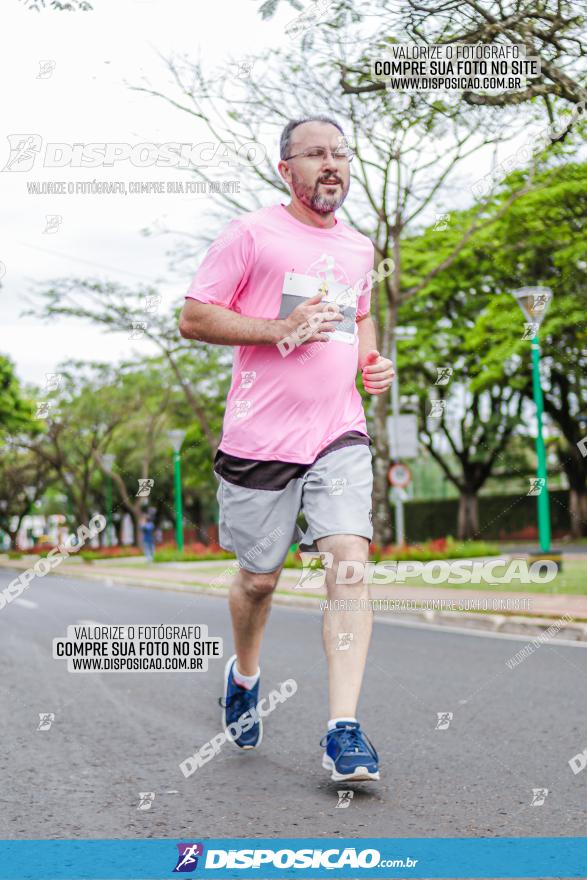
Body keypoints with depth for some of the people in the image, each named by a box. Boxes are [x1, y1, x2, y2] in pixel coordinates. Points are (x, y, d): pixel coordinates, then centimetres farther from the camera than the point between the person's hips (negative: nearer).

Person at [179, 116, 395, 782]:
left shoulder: (359, 247, 17)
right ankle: (244, 673, 40)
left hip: (340, 436, 4)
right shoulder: (251, 233, -1)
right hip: (261, 436, -3)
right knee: (259, 576, 8)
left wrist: (372, 362, 13)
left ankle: (343, 731, -12)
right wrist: (281, 330, -15)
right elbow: (193, 318, -5)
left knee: (349, 560, -13)